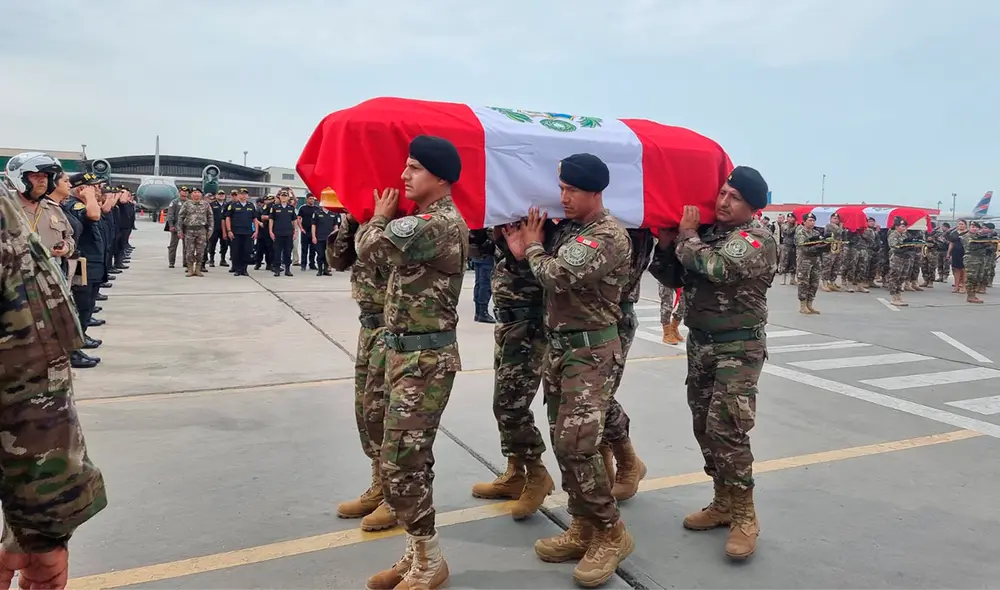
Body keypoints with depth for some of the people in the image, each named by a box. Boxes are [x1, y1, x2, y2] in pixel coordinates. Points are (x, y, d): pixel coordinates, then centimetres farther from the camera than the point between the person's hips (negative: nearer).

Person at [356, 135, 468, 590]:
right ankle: (417, 553, 28)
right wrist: (384, 219, 7)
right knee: (412, 457, 15)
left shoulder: (439, 224, -18)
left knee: (400, 460, -6)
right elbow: (390, 254, 18)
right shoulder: (427, 221, 15)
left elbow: (371, 247, -17)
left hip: (426, 358, -10)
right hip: (406, 351, 10)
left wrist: (380, 217, 1)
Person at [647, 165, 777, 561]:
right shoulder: (704, 230, 8)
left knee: (727, 430, -11)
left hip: (739, 347, -7)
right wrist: (666, 245, -4)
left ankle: (744, 516, 3)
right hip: (699, 342, 7)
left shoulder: (757, 239, -12)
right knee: (704, 428, 11)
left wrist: (687, 235, -14)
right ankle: (723, 503, 25)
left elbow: (717, 269, -29)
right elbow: (674, 279, 12)